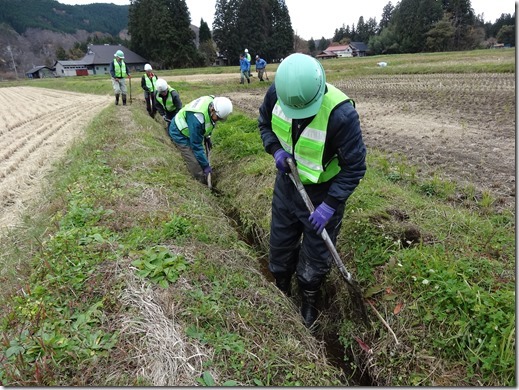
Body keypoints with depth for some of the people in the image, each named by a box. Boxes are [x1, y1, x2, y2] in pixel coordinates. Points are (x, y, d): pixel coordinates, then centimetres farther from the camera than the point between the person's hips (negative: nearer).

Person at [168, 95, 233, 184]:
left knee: (200, 157, 8)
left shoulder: (214, 103, -19)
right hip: (180, 133, -8)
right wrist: (205, 165, -28)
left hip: (192, 130, 8)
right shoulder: (197, 118, -42)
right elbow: (196, 145, -34)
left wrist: (207, 136, 7)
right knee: (195, 163, -11)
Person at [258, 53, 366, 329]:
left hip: (323, 192, -4)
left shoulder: (341, 113, -33)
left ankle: (309, 302, 44)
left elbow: (354, 167, -22)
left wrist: (330, 205, -27)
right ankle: (281, 293, 50)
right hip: (287, 182, 5)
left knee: (315, 256, 13)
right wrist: (276, 149, -16)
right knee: (280, 245, 20)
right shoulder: (276, 93, -19)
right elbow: (264, 123, 3)